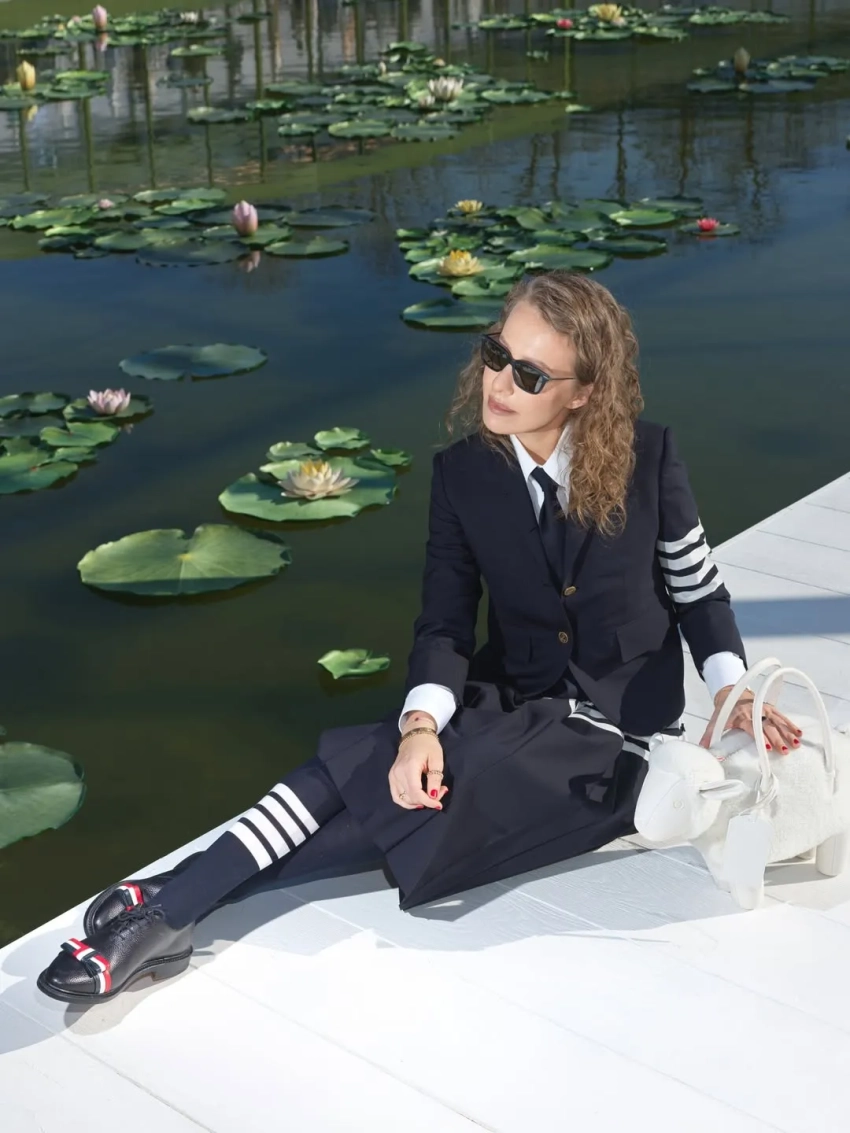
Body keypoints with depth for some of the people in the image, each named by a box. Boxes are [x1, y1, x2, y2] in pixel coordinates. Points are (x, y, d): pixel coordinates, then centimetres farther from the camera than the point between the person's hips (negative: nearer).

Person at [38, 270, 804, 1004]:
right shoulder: (463, 473, -5)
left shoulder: (649, 459, -12)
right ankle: (170, 908, -31)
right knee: (368, 764, -27)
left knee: (441, 792, -28)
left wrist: (732, 691, -15)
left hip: (617, 731, -3)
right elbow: (445, 625, -7)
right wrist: (421, 724, -26)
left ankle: (177, 902, -30)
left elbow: (700, 590, 0)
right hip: (509, 703, 4)